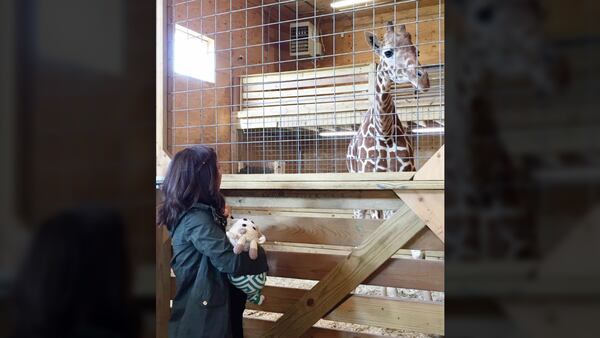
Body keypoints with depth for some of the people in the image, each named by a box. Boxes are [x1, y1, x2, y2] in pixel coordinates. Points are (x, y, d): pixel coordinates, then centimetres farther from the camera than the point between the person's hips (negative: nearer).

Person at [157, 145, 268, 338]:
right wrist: (260, 255, -11)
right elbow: (230, 261, -28)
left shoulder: (188, 213, 6)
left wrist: (220, 218, 4)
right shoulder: (197, 219, -23)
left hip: (204, 305, 9)